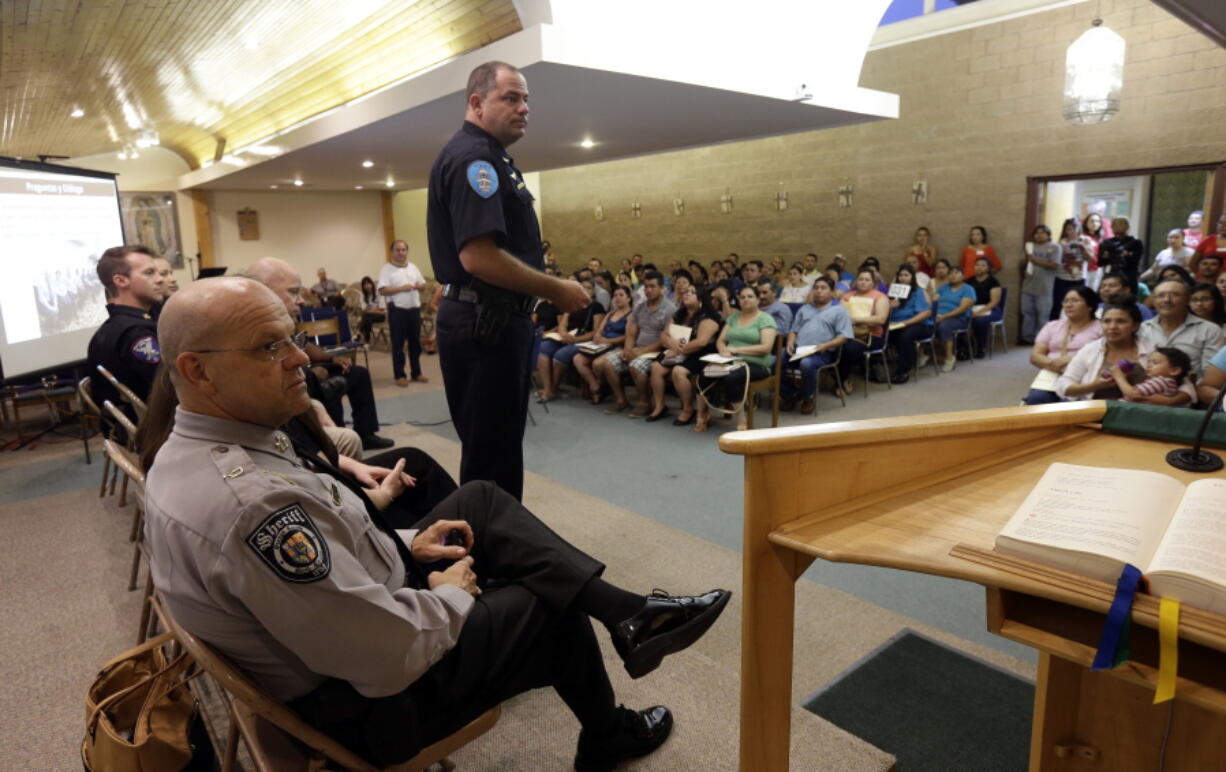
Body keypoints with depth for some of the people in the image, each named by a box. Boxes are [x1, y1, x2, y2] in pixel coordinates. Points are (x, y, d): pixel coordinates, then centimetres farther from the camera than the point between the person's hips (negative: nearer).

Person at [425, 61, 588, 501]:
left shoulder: (491, 159, 19)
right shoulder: (471, 157, -13)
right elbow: (477, 256, -25)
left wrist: (549, 289, 13)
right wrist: (557, 291, -17)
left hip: (498, 319, 11)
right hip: (483, 322, -11)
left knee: (500, 447, 19)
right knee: (491, 454, -1)